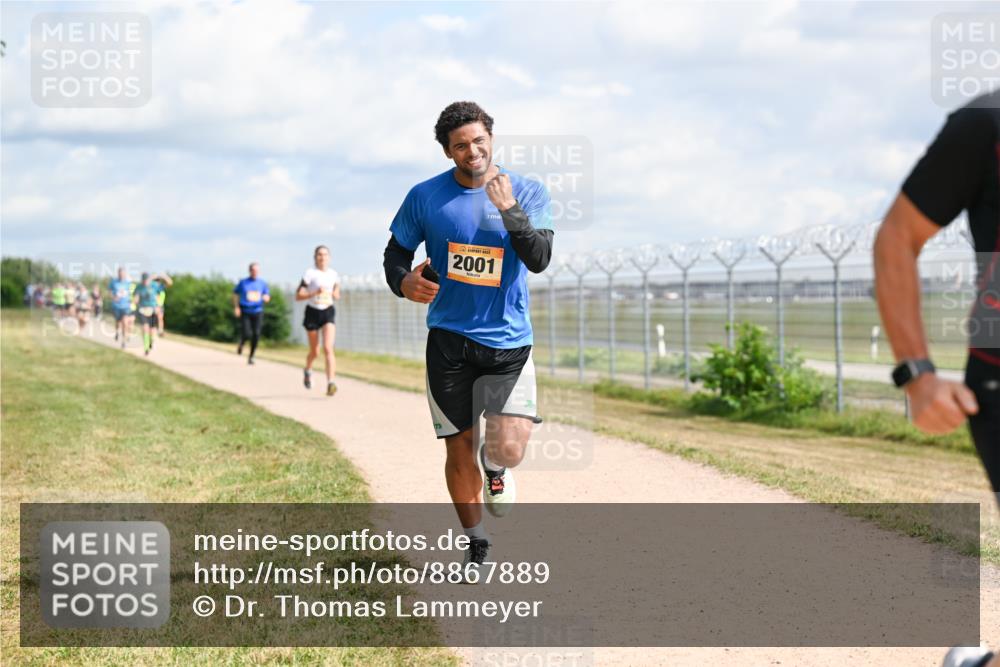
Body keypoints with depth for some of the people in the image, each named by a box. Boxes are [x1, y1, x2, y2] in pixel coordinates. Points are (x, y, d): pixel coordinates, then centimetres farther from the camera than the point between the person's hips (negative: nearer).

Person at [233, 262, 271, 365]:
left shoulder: (262, 283, 7)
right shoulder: (243, 282, 3)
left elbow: (267, 297, 13)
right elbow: (235, 294, 12)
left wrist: (266, 297, -12)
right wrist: (236, 307, 1)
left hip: (257, 312, 2)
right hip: (245, 312, -2)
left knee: (256, 335, -7)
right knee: (246, 334, -13)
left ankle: (251, 357, 9)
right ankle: (241, 345, 24)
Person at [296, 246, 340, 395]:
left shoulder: (333, 274, 5)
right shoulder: (310, 273, -7)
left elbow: (337, 293, 21)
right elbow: (298, 296, -10)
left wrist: (336, 295, -2)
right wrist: (315, 293, -24)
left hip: (328, 312, 1)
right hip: (313, 312, -1)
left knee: (328, 348, -17)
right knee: (315, 352, 11)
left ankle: (330, 383, -26)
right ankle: (308, 370, 44)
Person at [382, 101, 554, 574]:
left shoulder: (528, 193, -3)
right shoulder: (425, 197, -1)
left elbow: (539, 260, -14)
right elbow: (396, 252, 10)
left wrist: (510, 211, -27)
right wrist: (404, 282, -12)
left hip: (509, 340, -1)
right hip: (449, 339, 1)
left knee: (508, 450, -15)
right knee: (459, 449, 6)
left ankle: (494, 466, 25)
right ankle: (475, 544, 28)